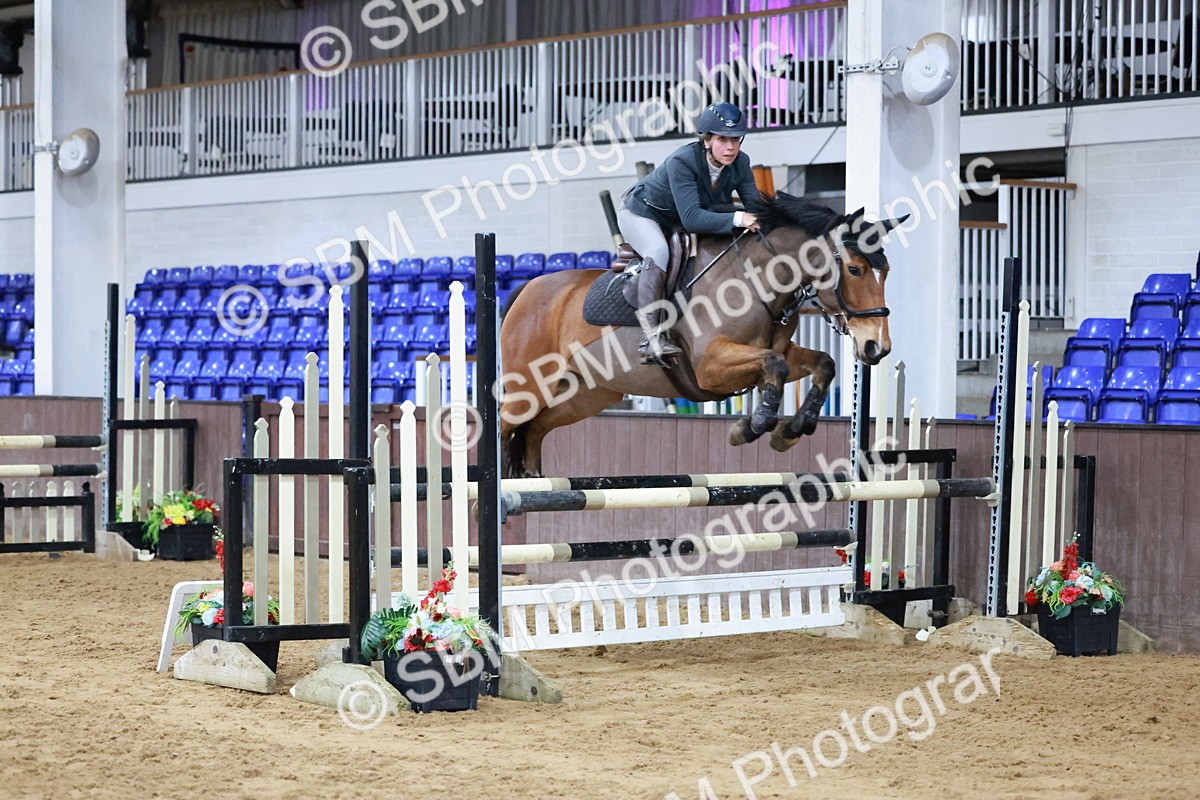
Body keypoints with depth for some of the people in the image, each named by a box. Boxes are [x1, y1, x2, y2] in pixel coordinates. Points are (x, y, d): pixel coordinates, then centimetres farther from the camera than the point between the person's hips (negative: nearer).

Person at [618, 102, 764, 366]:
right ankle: (652, 335, -37)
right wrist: (736, 218, -55)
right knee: (659, 251, -34)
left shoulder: (740, 163, -18)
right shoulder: (682, 161, -35)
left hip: (677, 225, 7)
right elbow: (691, 218, -44)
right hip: (641, 213, -7)